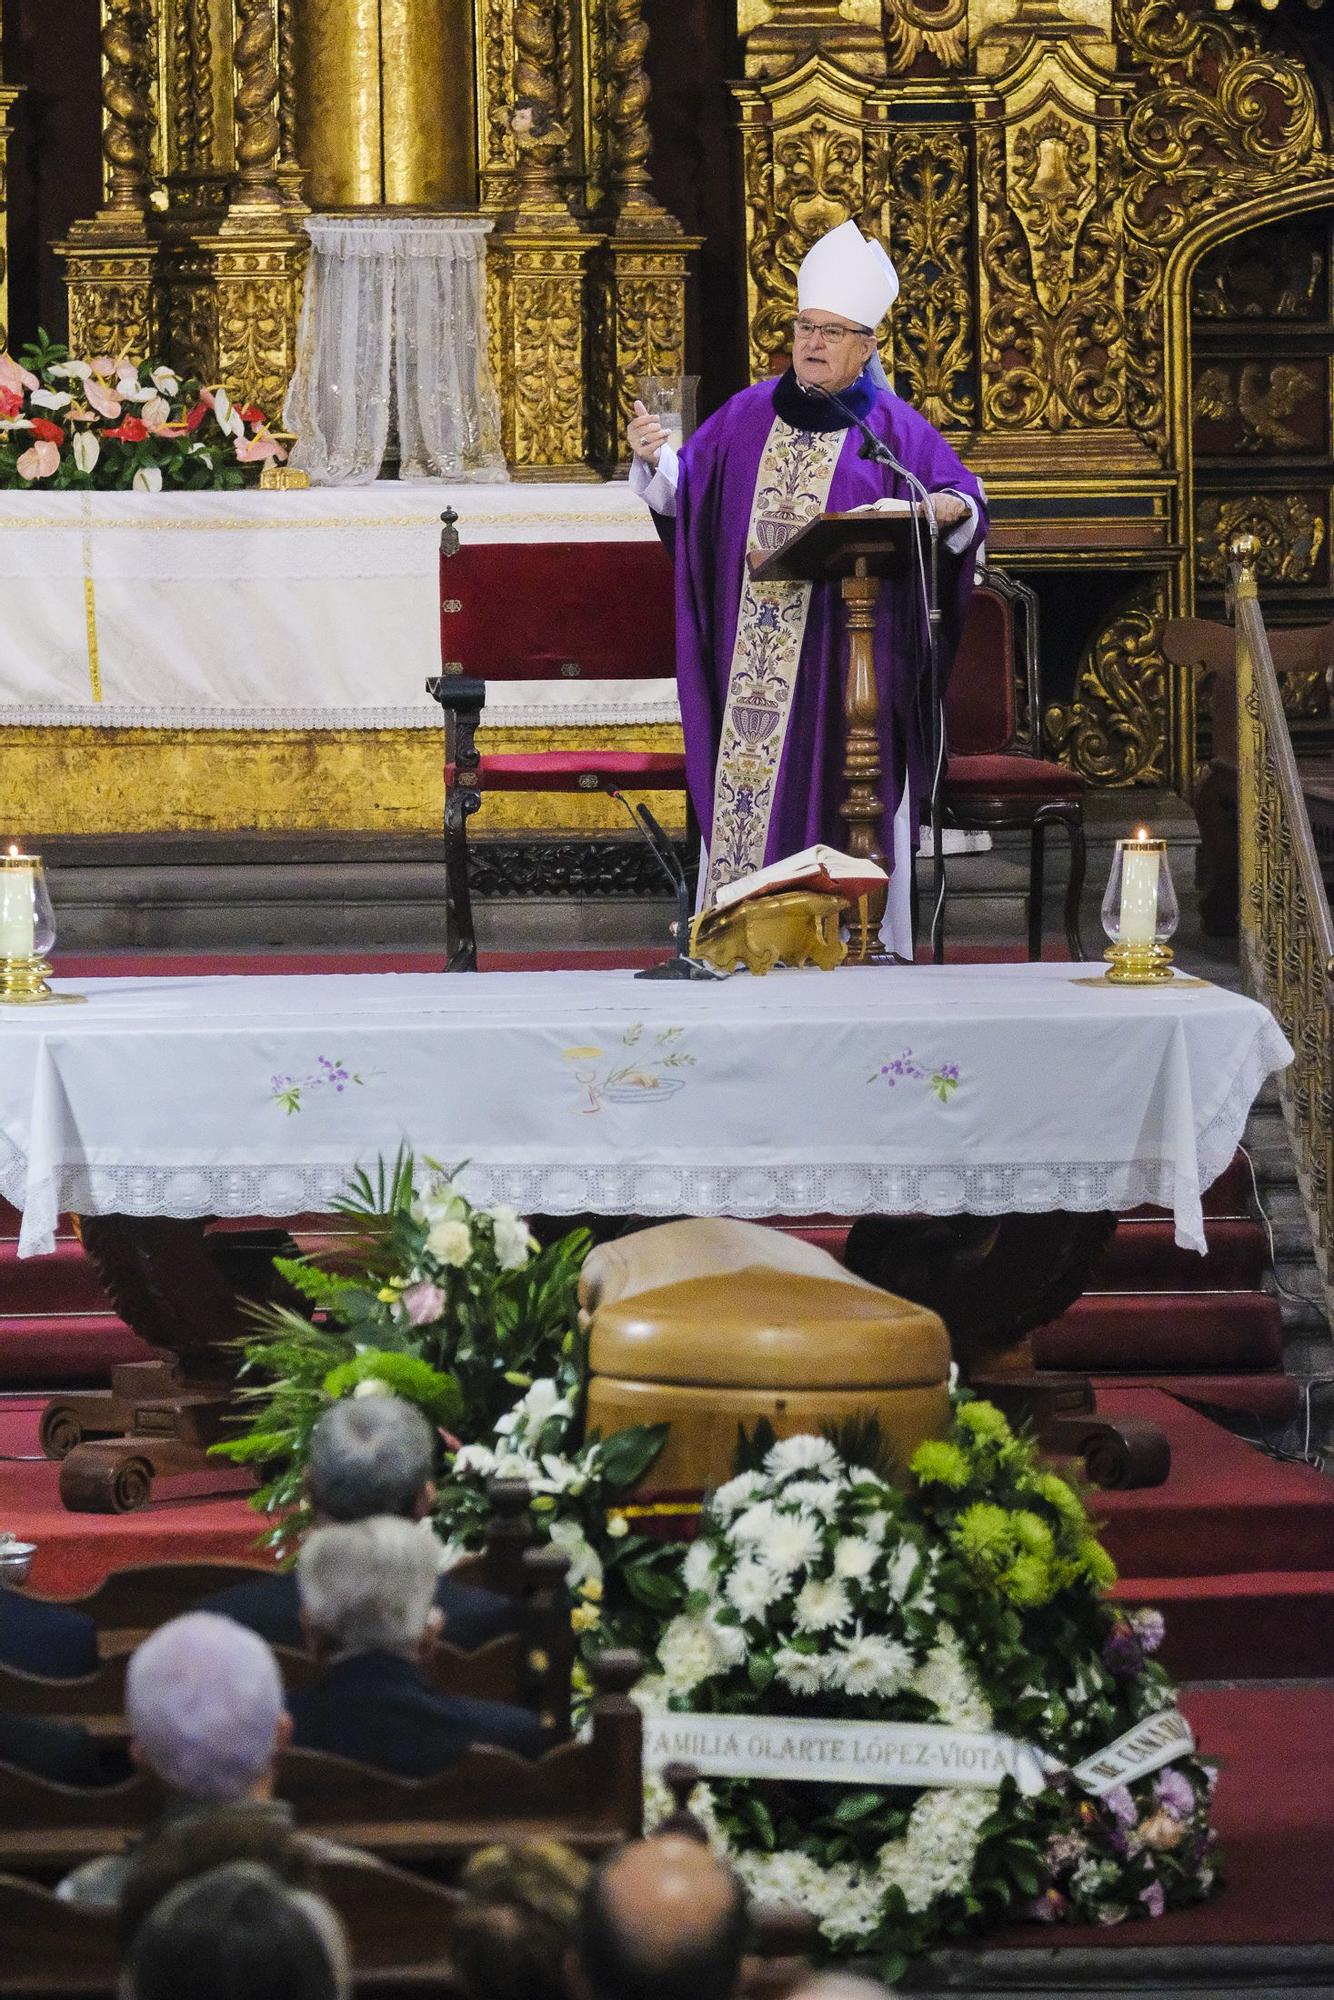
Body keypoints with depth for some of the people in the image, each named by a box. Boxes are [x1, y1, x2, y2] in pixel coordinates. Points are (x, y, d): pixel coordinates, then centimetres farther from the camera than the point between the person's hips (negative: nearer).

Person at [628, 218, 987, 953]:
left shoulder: (892, 429, 2)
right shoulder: (748, 416, 11)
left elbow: (964, 496, 3)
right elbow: (687, 493, 10)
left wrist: (951, 508, -20)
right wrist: (655, 459, -10)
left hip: (847, 652, -3)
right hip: (753, 648, 3)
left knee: (834, 784, -4)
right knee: (745, 782, 0)